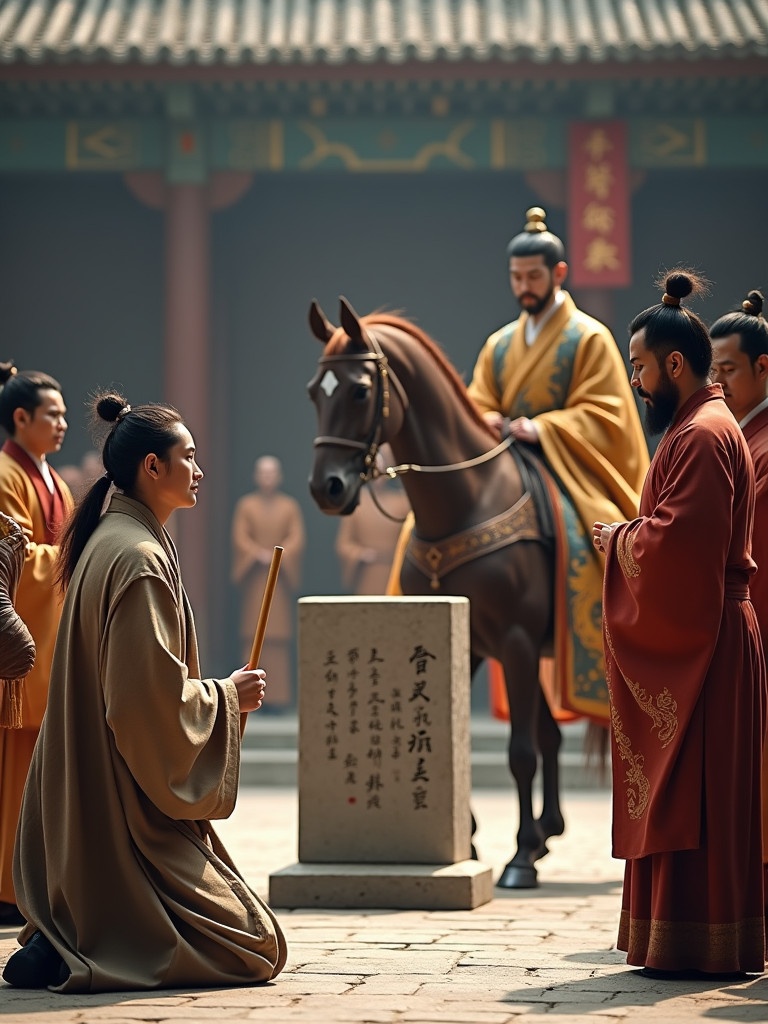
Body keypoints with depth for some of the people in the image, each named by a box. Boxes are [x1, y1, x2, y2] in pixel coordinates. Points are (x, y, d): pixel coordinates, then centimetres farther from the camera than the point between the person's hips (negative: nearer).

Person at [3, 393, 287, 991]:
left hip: (95, 797, 10)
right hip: (131, 808, -10)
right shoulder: (140, 559, -18)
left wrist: (216, 692, 17)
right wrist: (227, 696, -7)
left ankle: (64, 942, 4)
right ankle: (74, 958, -14)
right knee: (254, 946, -3)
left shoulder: (107, 543, 14)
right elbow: (154, 692, -23)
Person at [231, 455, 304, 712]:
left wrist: (276, 556, -14)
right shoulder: (245, 505, 7)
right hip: (253, 577, 0)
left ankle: (278, 695, -3)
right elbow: (240, 538, 0)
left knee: (279, 637, -3)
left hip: (280, 577, 0)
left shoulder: (290, 506, 7)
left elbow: (296, 539, 0)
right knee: (253, 635, -3)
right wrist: (259, 554, -14)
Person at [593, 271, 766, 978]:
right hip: (685, 636, 10)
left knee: (690, 795, -7)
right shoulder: (698, 427, 17)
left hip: (701, 641, -10)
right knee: (679, 795, 11)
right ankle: (680, 939, 15)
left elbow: (673, 543, -23)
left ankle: (697, 943, -3)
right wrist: (630, 535, 8)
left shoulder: (704, 436, -16)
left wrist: (619, 538, -6)